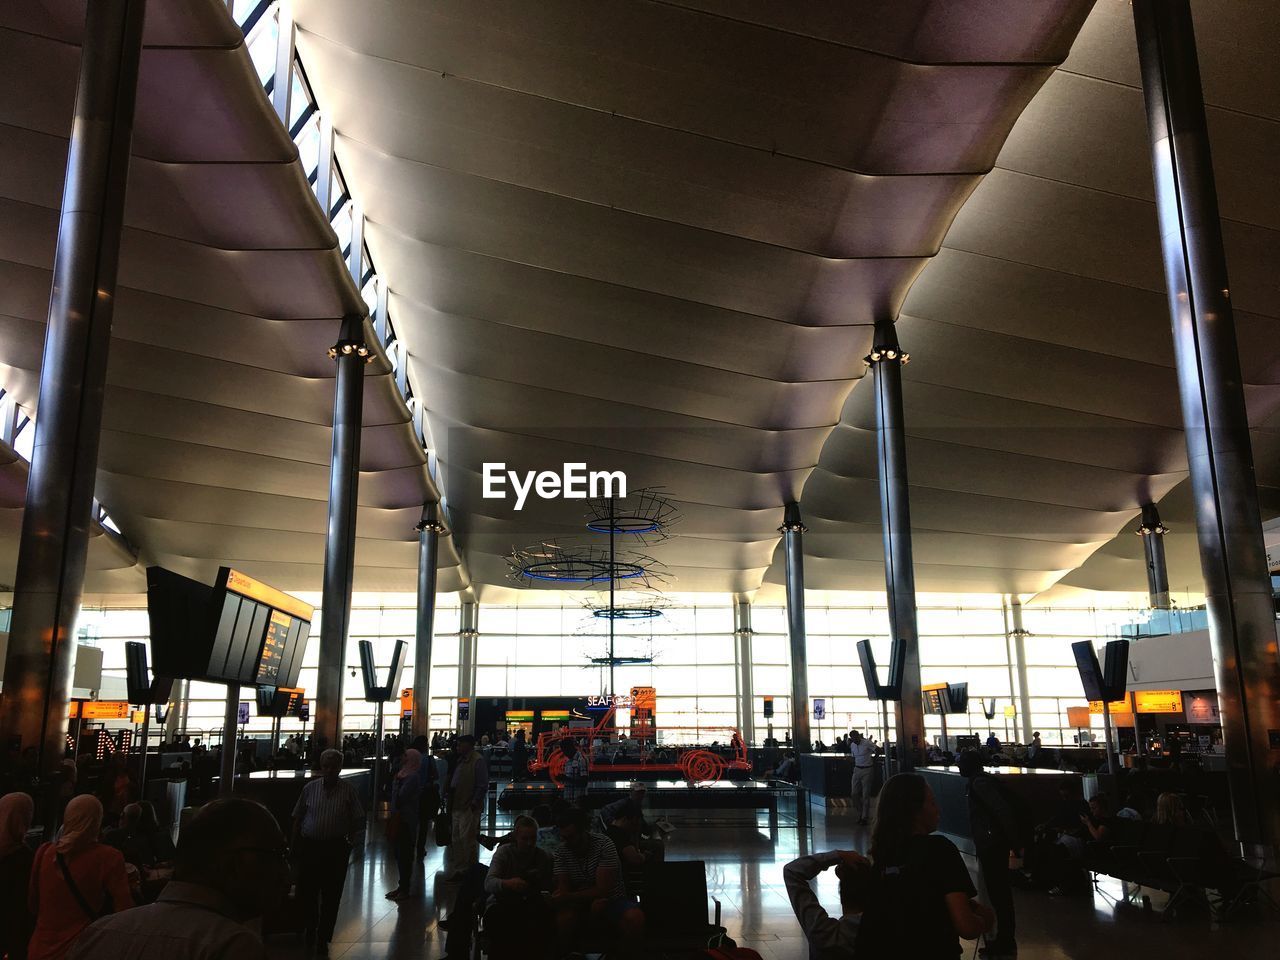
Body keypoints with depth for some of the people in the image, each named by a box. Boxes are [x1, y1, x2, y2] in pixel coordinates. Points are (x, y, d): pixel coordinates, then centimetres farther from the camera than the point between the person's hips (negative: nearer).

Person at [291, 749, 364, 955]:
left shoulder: (348, 791, -1)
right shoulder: (310, 788, 3)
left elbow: (359, 820, 3)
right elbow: (297, 817, 11)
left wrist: (347, 836, -7)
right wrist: (295, 843, 7)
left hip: (336, 849, -2)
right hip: (309, 846, 2)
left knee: (331, 897, 4)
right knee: (306, 892, 8)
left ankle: (323, 939, 19)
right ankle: (311, 925, 37)